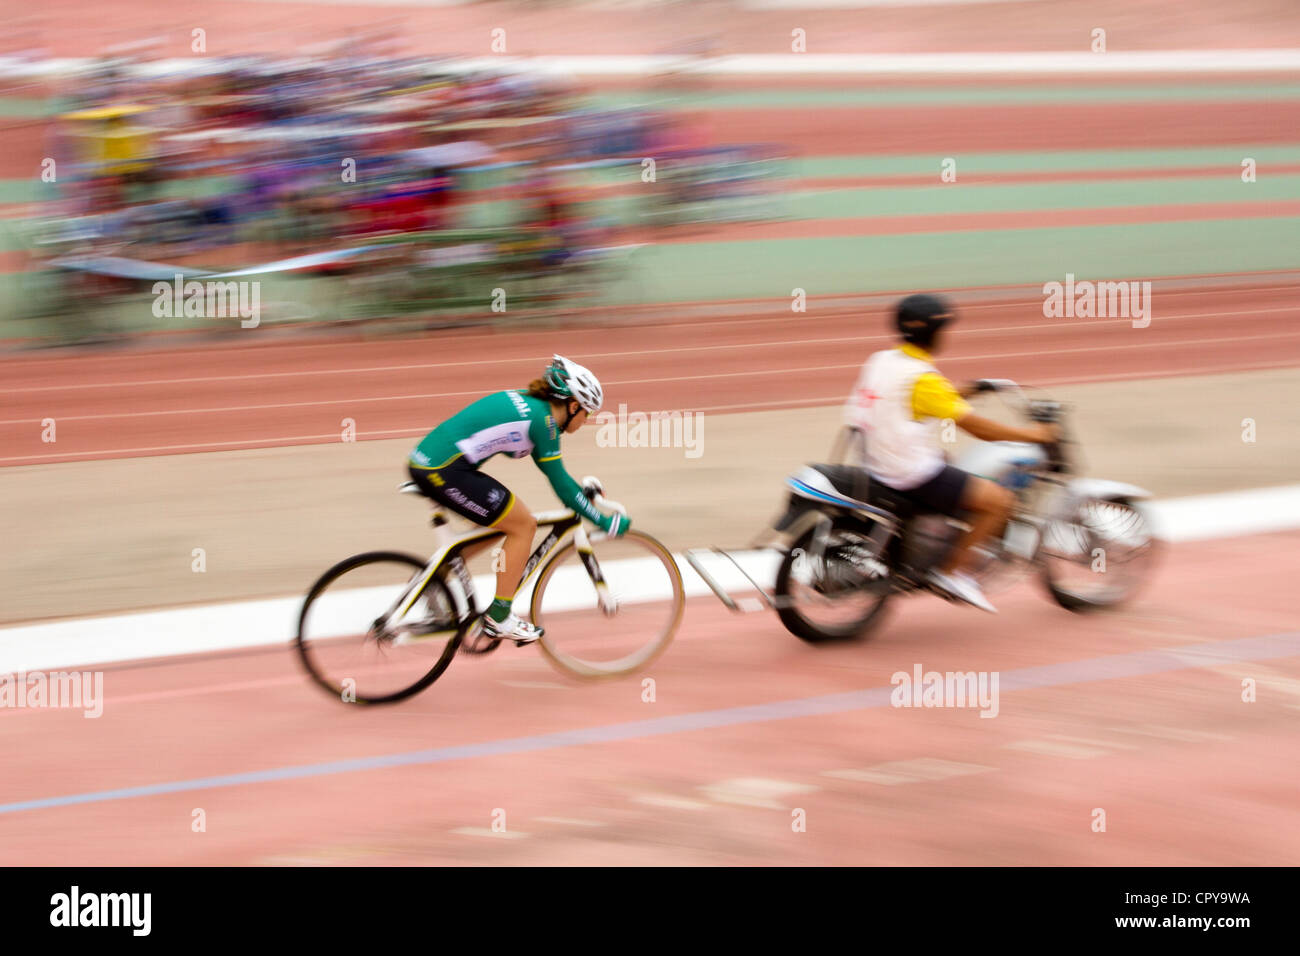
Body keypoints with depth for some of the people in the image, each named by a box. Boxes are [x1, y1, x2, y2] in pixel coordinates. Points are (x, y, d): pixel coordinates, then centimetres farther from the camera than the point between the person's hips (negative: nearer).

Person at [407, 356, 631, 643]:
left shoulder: (527, 401, 16)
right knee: (523, 525, 0)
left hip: (425, 461, 10)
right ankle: (499, 618, 5)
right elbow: (560, 485, -7)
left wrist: (582, 489, 36)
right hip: (443, 472, -10)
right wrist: (606, 522, 0)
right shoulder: (542, 420, -10)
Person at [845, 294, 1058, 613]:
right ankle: (950, 571, -5)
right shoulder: (922, 377, -19)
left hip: (879, 463, 10)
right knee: (1000, 501, -9)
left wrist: (964, 392, 21)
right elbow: (977, 428, -16)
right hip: (913, 475, -10)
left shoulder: (880, 360, 6)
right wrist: (1033, 434, -5)